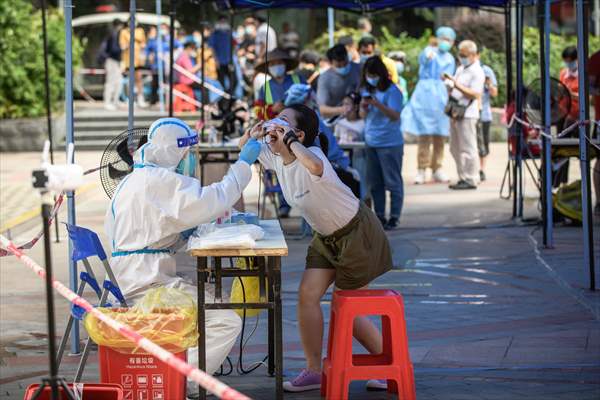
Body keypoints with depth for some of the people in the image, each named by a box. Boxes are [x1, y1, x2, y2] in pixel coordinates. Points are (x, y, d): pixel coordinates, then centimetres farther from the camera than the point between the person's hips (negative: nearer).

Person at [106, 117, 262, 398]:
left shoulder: (131, 182, 19)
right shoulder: (159, 180, -14)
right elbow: (211, 202, -21)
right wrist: (243, 164, -11)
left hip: (129, 280, 11)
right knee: (227, 323, -13)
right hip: (147, 286, -11)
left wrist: (183, 234, 15)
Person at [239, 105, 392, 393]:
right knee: (307, 294, -3)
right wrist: (252, 134, -14)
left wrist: (287, 139, -45)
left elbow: (315, 167, -57)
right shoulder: (276, 158, -6)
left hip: (358, 234, -8)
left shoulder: (312, 155, -30)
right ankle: (313, 371, 7)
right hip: (327, 237, 8)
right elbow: (244, 148, 10)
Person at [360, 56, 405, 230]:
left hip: (390, 144, -7)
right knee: (375, 182, 10)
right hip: (371, 142, 7)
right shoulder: (367, 90, 11)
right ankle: (379, 216, 18)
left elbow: (395, 115, -18)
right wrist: (364, 107, -6)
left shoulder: (392, 91, -10)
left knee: (393, 182, -1)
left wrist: (377, 104, -28)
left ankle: (394, 217, 3)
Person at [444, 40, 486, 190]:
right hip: (455, 114, 9)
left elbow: (475, 94, -18)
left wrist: (457, 86, -23)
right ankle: (463, 178, 18)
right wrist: (449, 83, 5)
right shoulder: (460, 69, 19)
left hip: (467, 114, -9)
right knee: (455, 149, 12)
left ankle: (471, 179, -5)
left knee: (468, 149, -7)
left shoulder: (477, 72, -9)